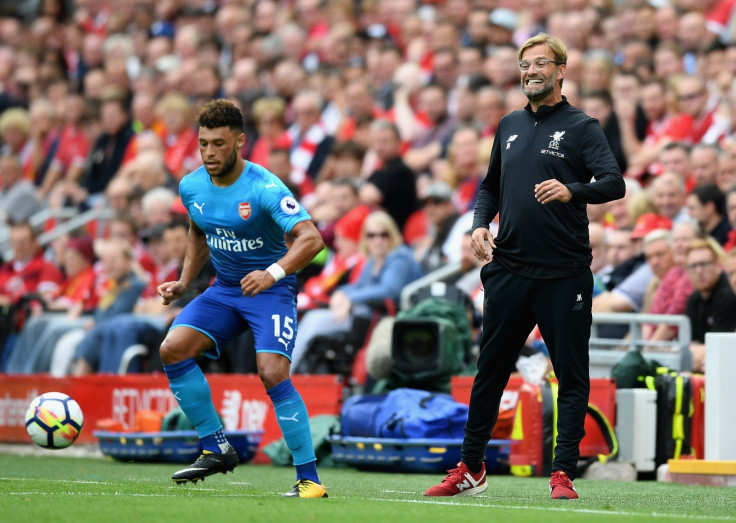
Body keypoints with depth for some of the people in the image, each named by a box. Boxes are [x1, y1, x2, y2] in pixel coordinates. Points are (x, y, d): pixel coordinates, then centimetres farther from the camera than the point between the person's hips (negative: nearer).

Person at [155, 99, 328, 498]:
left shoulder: (264, 188, -23)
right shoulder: (191, 187, -3)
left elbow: (311, 238, -33)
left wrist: (273, 273, -47)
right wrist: (184, 283, 8)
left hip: (270, 290, -6)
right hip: (224, 289, 6)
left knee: (272, 373, -24)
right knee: (172, 349, -12)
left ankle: (309, 479, -15)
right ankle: (216, 449, 1)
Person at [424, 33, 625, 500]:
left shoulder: (582, 127, -1)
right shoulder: (510, 126, 15)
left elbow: (614, 183, -13)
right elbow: (491, 186, 25)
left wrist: (573, 191, -31)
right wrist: (481, 224, 7)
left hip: (564, 274, -5)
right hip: (508, 268, 5)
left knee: (572, 375, -2)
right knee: (490, 370, 10)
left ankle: (563, 474, 2)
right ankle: (471, 469, 20)